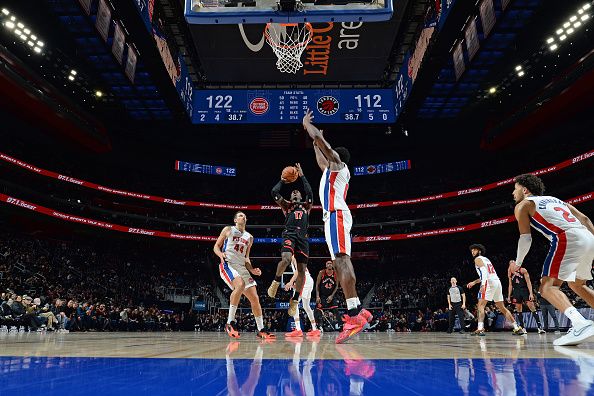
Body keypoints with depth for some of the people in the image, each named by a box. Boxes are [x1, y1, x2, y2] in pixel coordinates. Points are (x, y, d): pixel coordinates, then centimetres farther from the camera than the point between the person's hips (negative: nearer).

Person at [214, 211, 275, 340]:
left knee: (255, 298, -1)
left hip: (241, 267, 6)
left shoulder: (249, 237, 20)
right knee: (240, 285, -35)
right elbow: (216, 246, 6)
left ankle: (261, 330, 12)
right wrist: (221, 254, -17)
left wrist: (252, 270, 7)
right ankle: (230, 323, -25)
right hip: (227, 264, -6)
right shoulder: (228, 230, 7)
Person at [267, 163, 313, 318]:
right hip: (289, 235, -2)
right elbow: (274, 192, 9)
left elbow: (310, 192, 6)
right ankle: (276, 282, -4)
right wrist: (282, 180, 21)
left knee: (302, 270, -4)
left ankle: (295, 300, 7)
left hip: (303, 238, 2)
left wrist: (302, 176, 10)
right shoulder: (286, 205, 22)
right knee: (285, 259, -31)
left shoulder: (306, 206, 25)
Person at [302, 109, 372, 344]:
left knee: (341, 260, -21)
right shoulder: (333, 169, 31)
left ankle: (354, 315, -30)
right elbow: (320, 161, 50)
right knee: (341, 262, 5)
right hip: (335, 215, 10)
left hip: (336, 214, -10)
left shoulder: (338, 163, 7)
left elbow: (319, 138, 1)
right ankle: (358, 311, 4)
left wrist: (307, 123, 18)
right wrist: (315, 144, 55)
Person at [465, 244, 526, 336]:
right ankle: (517, 328, 18)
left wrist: (483, 285, -27)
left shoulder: (478, 259, 2)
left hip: (489, 283, -8)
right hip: (497, 282, 9)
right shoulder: (486, 259, 29)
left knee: (480, 305, -9)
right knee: (502, 307, 16)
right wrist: (474, 282, 38)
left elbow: (484, 271, -15)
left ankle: (480, 329, -21)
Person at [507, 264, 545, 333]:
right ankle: (522, 328, 10)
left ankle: (539, 327, -10)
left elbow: (528, 282, -8)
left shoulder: (523, 270, -5)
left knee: (532, 308, -10)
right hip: (516, 292, 5)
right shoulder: (510, 274, 9)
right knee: (518, 309, 3)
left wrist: (531, 293, -17)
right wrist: (509, 296, 11)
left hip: (525, 290, -4)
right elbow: (510, 285, 15)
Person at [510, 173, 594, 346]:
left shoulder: (522, 205, 11)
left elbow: (525, 238, 5)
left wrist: (517, 263, 16)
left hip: (568, 239, -8)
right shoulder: (554, 199, 31)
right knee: (577, 284, 28)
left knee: (547, 286, -10)